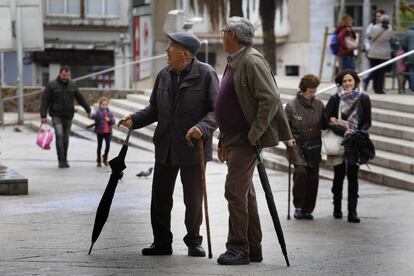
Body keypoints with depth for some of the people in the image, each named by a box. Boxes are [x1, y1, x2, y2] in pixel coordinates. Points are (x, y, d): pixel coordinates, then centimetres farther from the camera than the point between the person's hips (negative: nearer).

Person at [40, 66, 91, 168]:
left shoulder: (72, 85, 5)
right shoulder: (51, 85, -6)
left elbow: (80, 98, 14)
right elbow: (44, 101, -8)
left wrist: (88, 110, 18)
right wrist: (43, 116, -14)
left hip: (68, 116, 4)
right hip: (56, 116, -4)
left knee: (66, 138, 7)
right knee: (59, 135, -18)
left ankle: (65, 160, 17)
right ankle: (61, 160, -17)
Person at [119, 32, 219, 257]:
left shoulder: (205, 74, -10)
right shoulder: (164, 75, 7)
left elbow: (217, 109, -12)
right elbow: (154, 109, 14)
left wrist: (202, 127, -28)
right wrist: (134, 119, -2)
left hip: (192, 147, -5)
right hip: (165, 147, 5)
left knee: (193, 198, 5)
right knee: (160, 196, 7)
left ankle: (193, 241, 20)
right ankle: (162, 242, 18)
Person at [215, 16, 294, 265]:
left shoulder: (252, 62, -15)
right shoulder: (234, 63, 17)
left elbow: (270, 99, -22)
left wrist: (254, 135, -22)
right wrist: (223, 142, 21)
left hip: (246, 141, -10)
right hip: (234, 140, 10)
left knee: (235, 192, -11)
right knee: (245, 194, 12)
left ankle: (239, 248, -6)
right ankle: (253, 249, 17)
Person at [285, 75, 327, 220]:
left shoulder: (318, 105, 5)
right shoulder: (291, 106, -4)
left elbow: (323, 125, 15)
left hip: (314, 148, 4)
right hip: (296, 145, -4)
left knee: (313, 177, 2)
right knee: (301, 171, -22)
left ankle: (307, 209, 15)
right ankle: (298, 206, -8)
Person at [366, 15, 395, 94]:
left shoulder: (374, 28, -7)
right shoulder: (390, 31, -7)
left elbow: (368, 35, 8)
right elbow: (392, 40, 7)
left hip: (373, 54, 1)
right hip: (384, 55, -1)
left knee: (374, 71, 10)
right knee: (381, 72, 3)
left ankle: (375, 88, 13)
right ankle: (380, 89, 2)